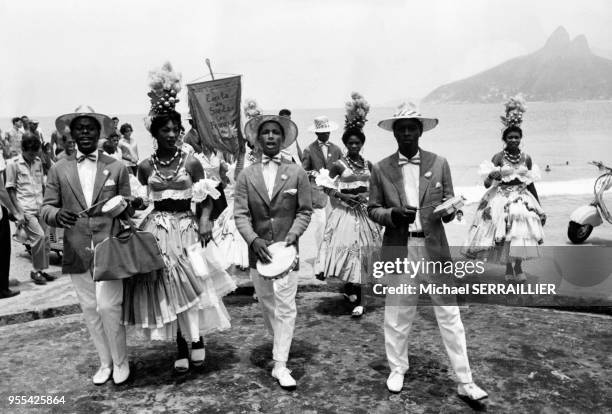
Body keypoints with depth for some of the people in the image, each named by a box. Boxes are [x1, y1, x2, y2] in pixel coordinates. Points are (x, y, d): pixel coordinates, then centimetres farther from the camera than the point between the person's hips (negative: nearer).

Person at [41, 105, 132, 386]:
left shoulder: (117, 168, 4)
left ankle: (120, 362, 15)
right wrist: (57, 215, -18)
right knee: (90, 311, 10)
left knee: (108, 307, -8)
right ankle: (105, 362, 28)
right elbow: (46, 208, 6)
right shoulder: (59, 170, 7)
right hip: (77, 253, 2)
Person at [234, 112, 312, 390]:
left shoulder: (297, 173, 0)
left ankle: (280, 364, 4)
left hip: (286, 248, -2)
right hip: (257, 249, 2)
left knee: (285, 307, -4)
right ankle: (280, 344, 40)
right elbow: (240, 214, -3)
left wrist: (293, 234, -15)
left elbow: (305, 210, 1)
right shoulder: (246, 175, 2)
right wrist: (253, 239, -18)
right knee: (266, 305, 16)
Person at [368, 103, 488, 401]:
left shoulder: (439, 164, 4)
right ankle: (397, 369, 32)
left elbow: (448, 203, 8)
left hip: (434, 248, 0)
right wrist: (393, 214, -15)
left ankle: (465, 382, 16)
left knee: (449, 315, 4)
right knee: (397, 315, 12)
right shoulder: (381, 169, 2)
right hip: (399, 250, 0)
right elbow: (372, 209, 5)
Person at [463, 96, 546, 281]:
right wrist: (492, 175, -34)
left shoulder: (526, 158, 4)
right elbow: (487, 184, -11)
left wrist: (539, 207, 12)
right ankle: (508, 267, 20)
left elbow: (531, 184, 11)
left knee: (522, 234, -4)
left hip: (523, 199, 2)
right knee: (504, 236, 0)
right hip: (501, 199, -2)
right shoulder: (498, 157, -6)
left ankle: (518, 266, 17)